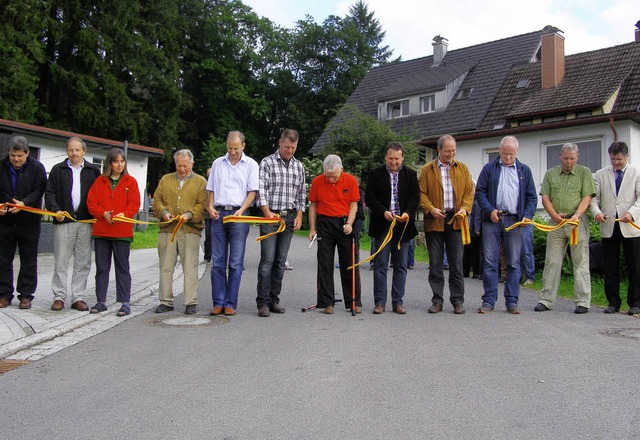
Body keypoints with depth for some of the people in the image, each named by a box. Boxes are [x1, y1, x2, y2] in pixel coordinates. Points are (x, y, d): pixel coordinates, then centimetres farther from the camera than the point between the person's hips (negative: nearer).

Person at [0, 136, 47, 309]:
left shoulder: (36, 168, -1)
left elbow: (38, 191, -9)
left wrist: (24, 203, -25)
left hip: (29, 222, -2)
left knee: (29, 260, 4)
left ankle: (26, 295, 13)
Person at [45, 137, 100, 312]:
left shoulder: (93, 171, 11)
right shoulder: (58, 170, 11)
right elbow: (49, 193, 6)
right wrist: (55, 210, -10)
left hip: (85, 221, 1)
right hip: (63, 220, 0)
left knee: (83, 262, 4)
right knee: (61, 261, 1)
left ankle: (78, 297, 11)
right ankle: (59, 297, 9)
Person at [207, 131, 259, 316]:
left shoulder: (250, 164, 6)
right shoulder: (218, 163, 16)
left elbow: (252, 192, 0)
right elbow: (212, 189, 18)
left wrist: (241, 210, -14)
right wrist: (211, 206, 1)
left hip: (238, 215, -3)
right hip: (219, 214, 3)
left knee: (235, 263, -2)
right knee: (217, 261, 2)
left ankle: (230, 303, 3)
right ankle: (218, 302, 8)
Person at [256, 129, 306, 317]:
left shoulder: (299, 166, 14)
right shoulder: (267, 163, 0)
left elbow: (301, 194, 17)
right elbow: (261, 190, -8)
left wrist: (299, 216, 6)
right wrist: (267, 212, -20)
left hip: (289, 218, 5)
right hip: (270, 217, -4)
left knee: (281, 261, 6)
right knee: (267, 260, -8)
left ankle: (274, 300, 13)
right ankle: (263, 302, -4)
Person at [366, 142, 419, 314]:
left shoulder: (411, 175, 8)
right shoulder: (375, 174, 5)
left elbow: (415, 197, 2)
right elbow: (370, 198, -2)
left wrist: (408, 213, -16)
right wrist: (384, 212, -16)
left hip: (403, 225, 1)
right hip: (382, 225, -1)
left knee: (401, 266, 6)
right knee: (380, 265, 0)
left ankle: (398, 302, 14)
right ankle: (379, 302, 7)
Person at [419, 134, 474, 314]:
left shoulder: (462, 168, 12)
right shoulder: (426, 170, 6)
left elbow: (469, 191, 9)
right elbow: (422, 193, 2)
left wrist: (465, 208, -8)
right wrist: (431, 209, -14)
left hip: (455, 220, 1)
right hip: (434, 221, -1)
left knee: (456, 263, 2)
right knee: (435, 263, 4)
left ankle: (458, 301, 11)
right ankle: (437, 300, 12)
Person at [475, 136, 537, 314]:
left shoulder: (524, 170, 13)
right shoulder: (489, 168, 10)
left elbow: (532, 197, 11)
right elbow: (479, 192, 4)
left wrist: (527, 215, -5)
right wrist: (490, 210, -11)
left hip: (515, 221, 1)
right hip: (492, 220, -1)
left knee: (514, 263, 3)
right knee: (490, 261, -2)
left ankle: (512, 301, 10)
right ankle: (489, 301, 5)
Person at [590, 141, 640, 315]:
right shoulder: (601, 175, 10)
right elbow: (594, 197, 5)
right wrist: (596, 211, -14)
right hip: (608, 227, 2)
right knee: (610, 267, 5)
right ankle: (613, 302, 14)